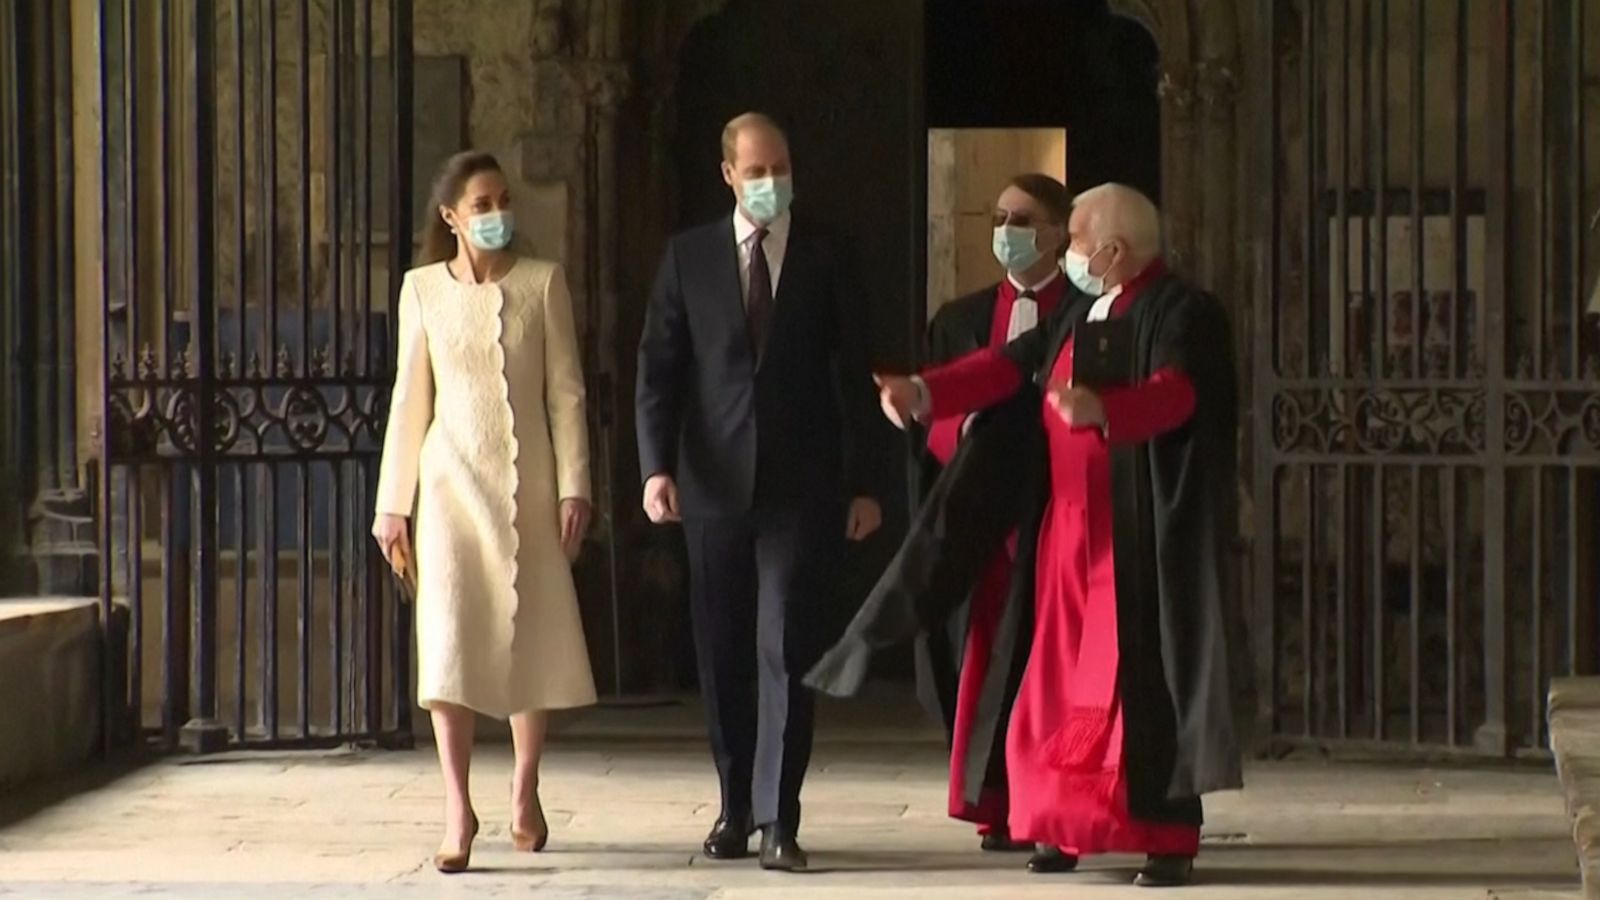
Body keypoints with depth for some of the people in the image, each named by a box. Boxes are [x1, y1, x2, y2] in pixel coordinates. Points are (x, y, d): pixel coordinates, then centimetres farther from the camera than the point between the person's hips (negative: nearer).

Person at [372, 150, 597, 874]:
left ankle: (525, 789, 26)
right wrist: (392, 502, 6)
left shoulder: (542, 284, 1)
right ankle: (458, 808, -5)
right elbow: (409, 398, 7)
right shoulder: (423, 289, 3)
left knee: (532, 636, 6)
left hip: (528, 481, 0)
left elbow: (566, 391, 1)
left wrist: (574, 486, -5)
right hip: (452, 480, 0)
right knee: (448, 639, -8)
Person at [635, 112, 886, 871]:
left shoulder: (826, 259, 4)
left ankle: (777, 818, -8)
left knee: (786, 649, -7)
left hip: (800, 486, -2)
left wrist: (863, 483, 1)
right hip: (714, 483, 2)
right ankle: (735, 806, 19)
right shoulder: (688, 256, 6)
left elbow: (853, 375, 5)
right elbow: (658, 368, 3)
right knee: (723, 655, 8)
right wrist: (657, 466, -9)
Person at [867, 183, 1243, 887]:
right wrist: (925, 393, 0)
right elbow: (1008, 366, 12)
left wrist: (1101, 408, -45)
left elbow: (1175, 393, -27)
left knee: (1142, 678, -8)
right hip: (1072, 526, 7)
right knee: (1065, 678, 7)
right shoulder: (1079, 314, 15)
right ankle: (1072, 827, 14)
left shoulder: (1182, 314, -10)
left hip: (1140, 534, -7)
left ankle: (1169, 838, -5)